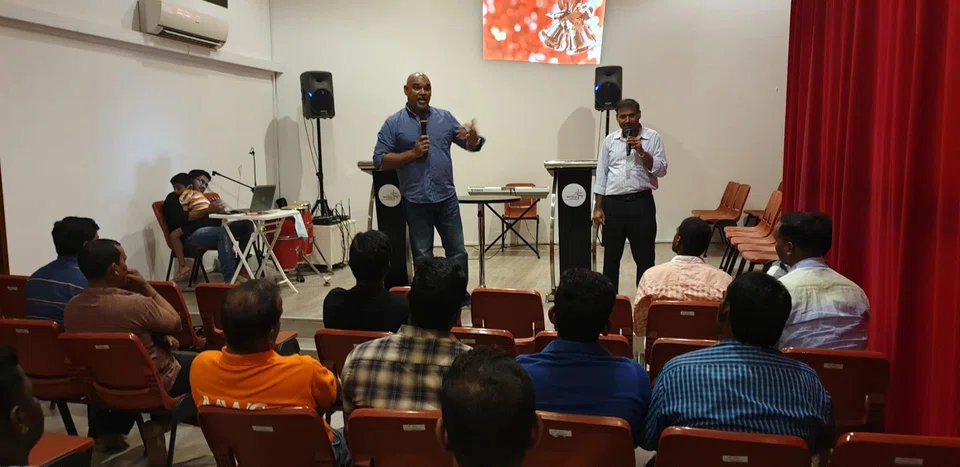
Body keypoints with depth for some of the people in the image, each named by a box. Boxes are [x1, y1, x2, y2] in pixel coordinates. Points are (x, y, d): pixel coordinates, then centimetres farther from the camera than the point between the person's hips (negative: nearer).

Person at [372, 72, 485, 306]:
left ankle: (460, 294, 26)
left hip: (446, 197, 3)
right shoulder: (394, 123, -1)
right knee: (422, 255, 8)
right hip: (416, 201, -2)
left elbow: (471, 145, 9)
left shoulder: (445, 118, 7)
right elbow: (379, 160, -4)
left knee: (457, 251, 10)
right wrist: (412, 153, -14)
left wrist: (473, 137, -15)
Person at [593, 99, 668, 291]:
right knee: (611, 256, 9)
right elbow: (601, 175, 8)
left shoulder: (652, 137, 1)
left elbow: (662, 170, -5)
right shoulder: (609, 140, 8)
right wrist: (598, 207, 3)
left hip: (641, 203, -2)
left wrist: (642, 152, -17)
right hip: (613, 203, 2)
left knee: (644, 256, 4)